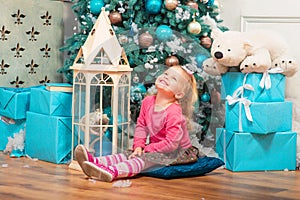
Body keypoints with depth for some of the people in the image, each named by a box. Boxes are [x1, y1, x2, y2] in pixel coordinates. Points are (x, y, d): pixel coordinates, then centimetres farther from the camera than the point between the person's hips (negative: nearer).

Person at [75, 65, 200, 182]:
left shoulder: (174, 112, -24)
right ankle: (96, 161, -29)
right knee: (129, 153, -11)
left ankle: (112, 172, -51)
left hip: (177, 152, -8)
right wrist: (138, 146, -9)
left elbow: (171, 143, -26)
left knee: (146, 158, -29)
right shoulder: (147, 101, -1)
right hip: (155, 147, 8)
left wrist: (147, 149, -19)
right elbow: (141, 125, 6)